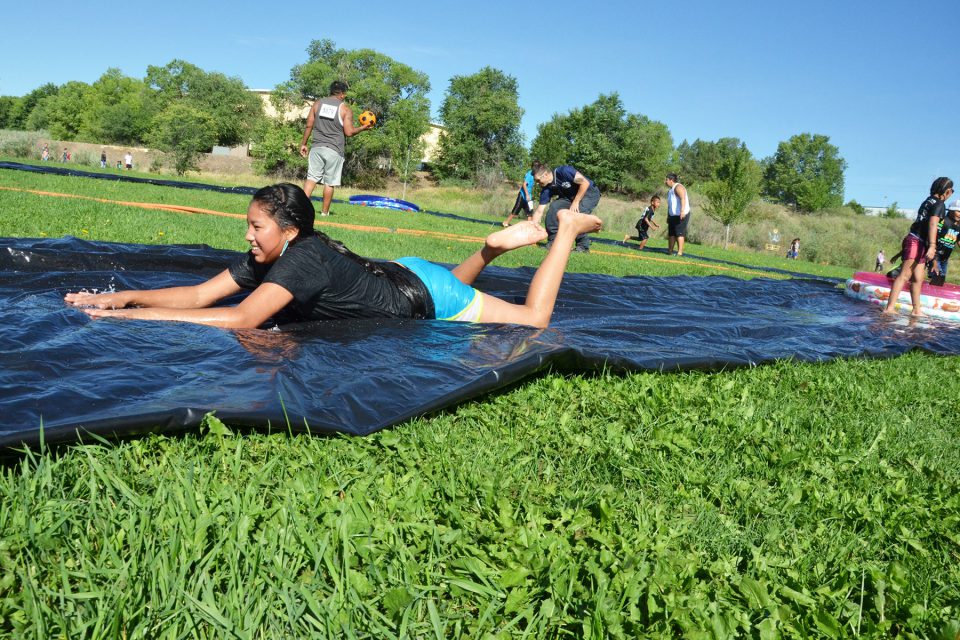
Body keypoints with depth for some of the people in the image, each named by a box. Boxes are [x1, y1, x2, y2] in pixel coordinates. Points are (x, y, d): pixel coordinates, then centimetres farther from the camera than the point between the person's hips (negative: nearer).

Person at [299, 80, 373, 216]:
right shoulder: (345, 109, -3)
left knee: (311, 177, 4)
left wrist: (303, 143, 12)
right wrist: (363, 128, 9)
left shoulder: (318, 104, 8)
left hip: (317, 147, 3)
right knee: (330, 182, 4)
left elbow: (309, 125, 6)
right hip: (334, 150, -3)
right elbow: (349, 132, -7)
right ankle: (325, 211, 9)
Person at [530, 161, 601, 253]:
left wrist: (575, 202, -26)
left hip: (590, 193, -6)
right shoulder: (546, 189, -10)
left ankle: (583, 246, -16)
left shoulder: (563, 171, -30)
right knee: (553, 208, -15)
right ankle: (552, 242, -5)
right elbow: (539, 211, -8)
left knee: (577, 214, -31)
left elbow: (585, 183, -28)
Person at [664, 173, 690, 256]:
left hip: (681, 215, -10)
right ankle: (670, 251, 15)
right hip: (673, 215, 10)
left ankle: (680, 252, -12)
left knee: (679, 233, -11)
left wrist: (682, 210, -39)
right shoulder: (671, 190, 20)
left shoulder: (678, 187, -11)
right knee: (671, 233, 9)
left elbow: (683, 199, -26)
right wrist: (668, 216, 24)